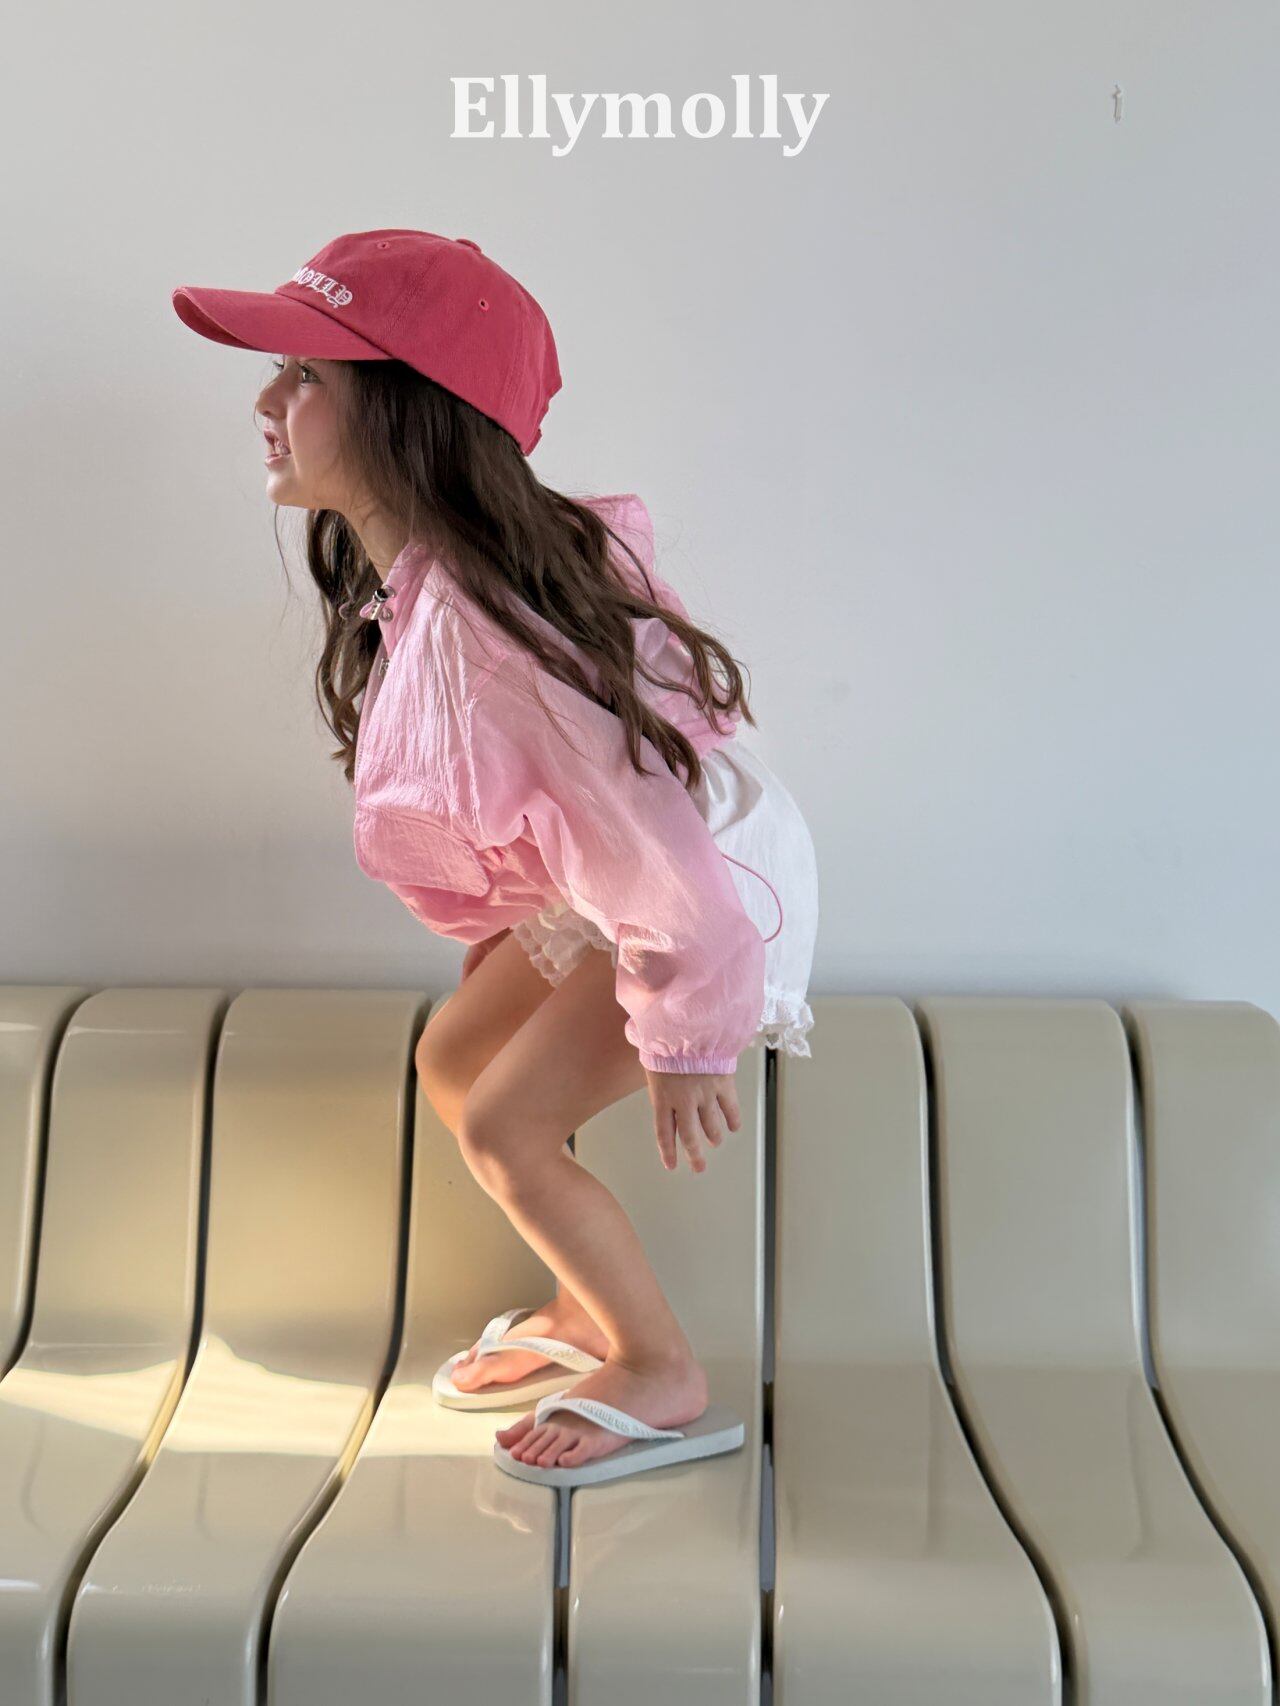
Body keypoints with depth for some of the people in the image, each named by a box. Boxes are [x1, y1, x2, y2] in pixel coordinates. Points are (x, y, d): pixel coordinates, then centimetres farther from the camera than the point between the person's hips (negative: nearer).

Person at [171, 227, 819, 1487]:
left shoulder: (470, 625, -36)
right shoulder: (408, 582, -4)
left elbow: (654, 856, -32)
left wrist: (685, 1044, -20)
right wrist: (501, 931, 20)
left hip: (718, 879, -9)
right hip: (610, 874, 9)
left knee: (505, 1126, -6)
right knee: (452, 1061, 14)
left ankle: (661, 1375, 16)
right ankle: (589, 1310, 34)